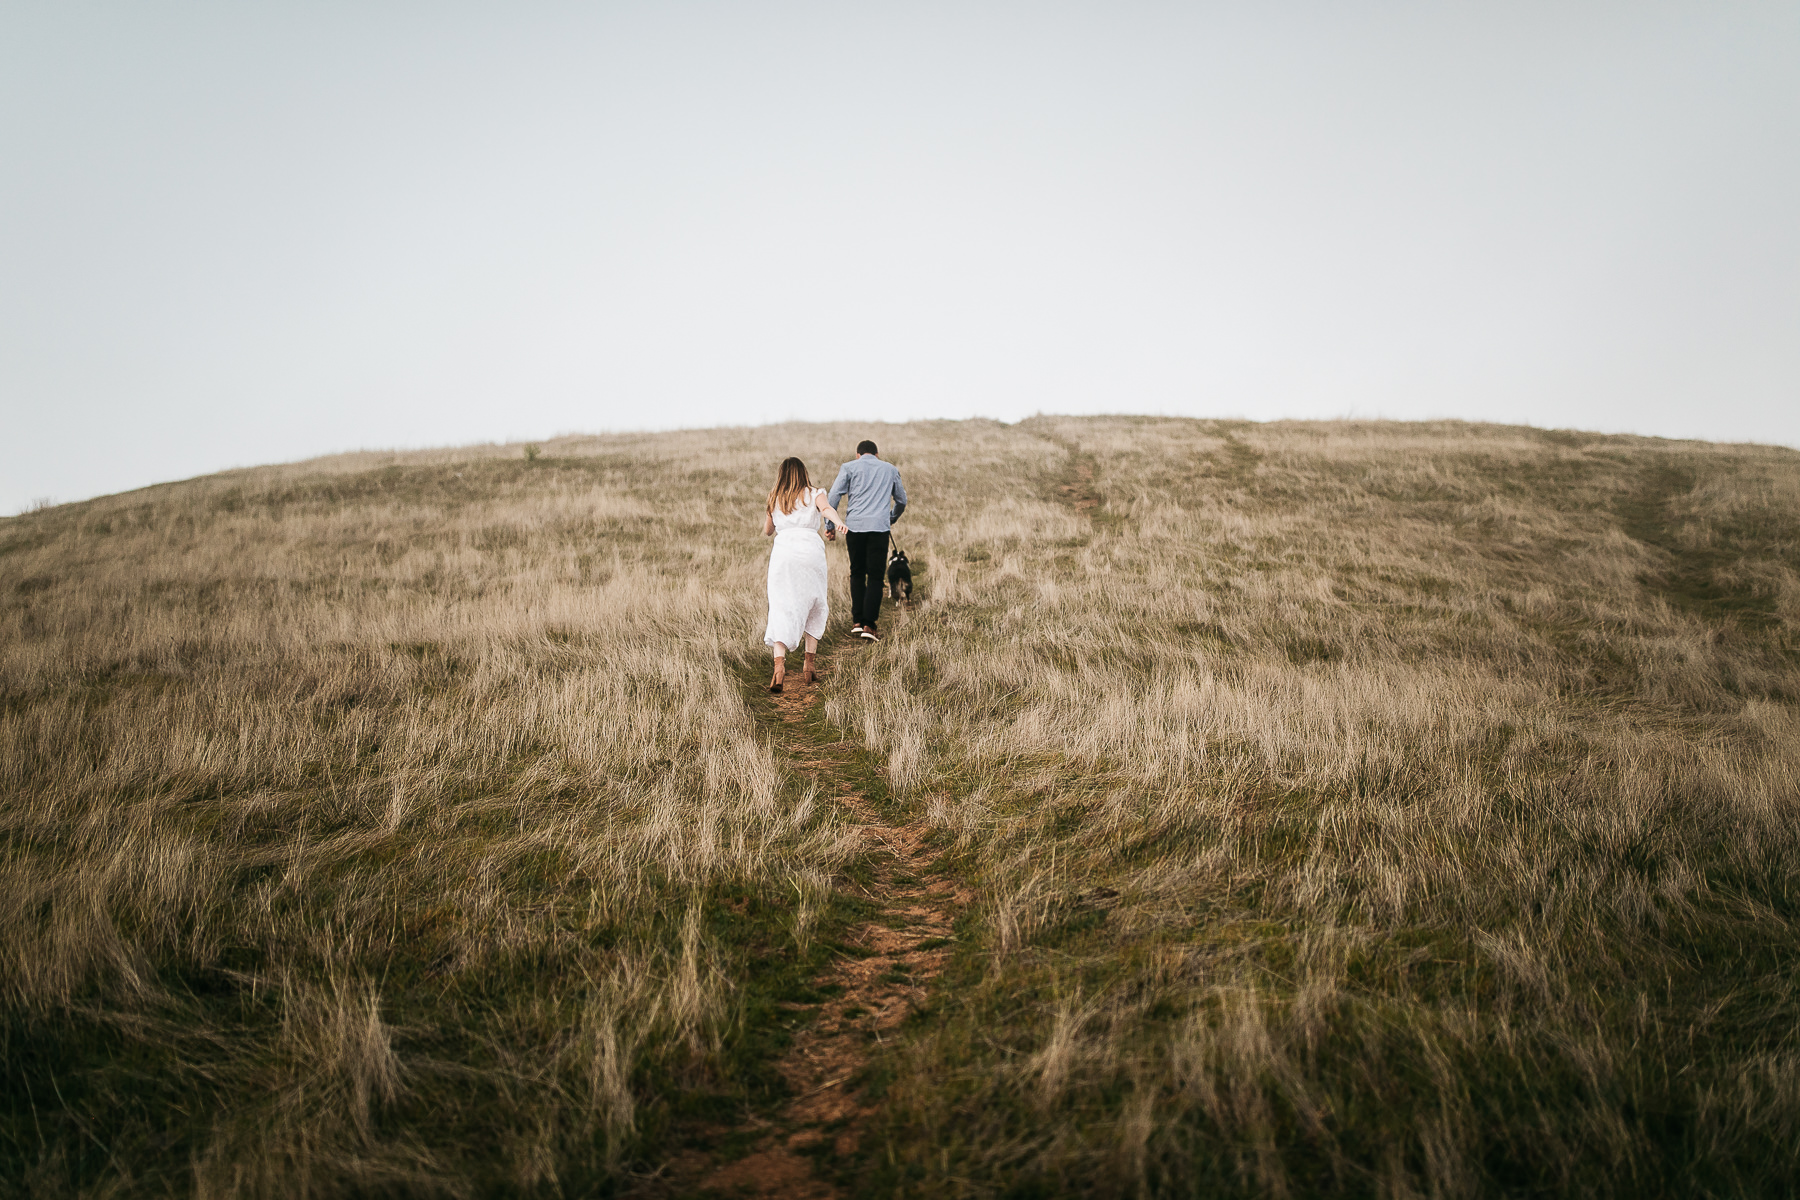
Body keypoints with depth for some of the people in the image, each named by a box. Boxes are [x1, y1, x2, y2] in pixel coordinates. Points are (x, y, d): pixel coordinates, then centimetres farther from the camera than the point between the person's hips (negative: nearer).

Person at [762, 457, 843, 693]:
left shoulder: (774, 499, 18)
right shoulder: (814, 494, 13)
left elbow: (767, 532, 25)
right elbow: (826, 509, -10)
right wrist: (836, 523, -28)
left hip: (783, 551, 1)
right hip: (811, 551, 0)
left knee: (781, 610, -5)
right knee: (814, 607, 17)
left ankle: (779, 664, -25)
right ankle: (809, 663, 13)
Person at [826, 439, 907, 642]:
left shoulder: (849, 467, 12)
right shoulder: (890, 469, 19)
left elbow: (833, 496, 1)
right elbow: (901, 500, 27)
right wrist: (892, 519, 45)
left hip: (854, 526, 1)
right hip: (879, 527, 0)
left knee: (857, 573, 14)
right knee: (875, 576, 0)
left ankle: (858, 620, 11)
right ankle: (868, 625, -9)